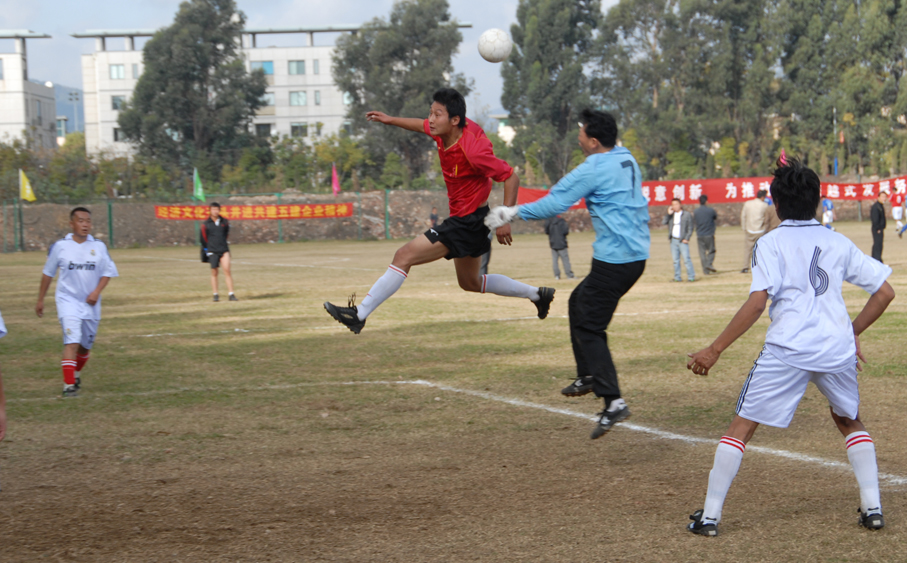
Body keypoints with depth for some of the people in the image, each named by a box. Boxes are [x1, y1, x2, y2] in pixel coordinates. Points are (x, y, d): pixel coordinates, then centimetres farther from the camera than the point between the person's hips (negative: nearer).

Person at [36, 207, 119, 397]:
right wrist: (40, 300, 11)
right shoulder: (59, 246, -3)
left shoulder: (99, 247, 1)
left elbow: (108, 272, 6)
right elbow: (48, 273, 7)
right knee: (72, 341, -19)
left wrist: (97, 292, -10)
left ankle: (76, 374, 41)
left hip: (90, 303, 3)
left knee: (85, 345, 14)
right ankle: (68, 385, -20)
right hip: (68, 300, -3)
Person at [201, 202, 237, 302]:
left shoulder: (224, 222, 4)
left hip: (224, 249, 1)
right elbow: (203, 238, 6)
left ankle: (231, 294, -7)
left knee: (227, 270, -7)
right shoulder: (206, 224, -3)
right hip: (212, 251, -1)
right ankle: (215, 295, 13)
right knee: (214, 273, 4)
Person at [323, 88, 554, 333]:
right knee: (470, 283, 27)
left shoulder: (472, 150, -28)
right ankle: (537, 294, 38)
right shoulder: (444, 132, -5)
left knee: (404, 256, -14)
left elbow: (511, 178, -23)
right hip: (464, 220, 10)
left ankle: (359, 314, -11)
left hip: (467, 222, -10)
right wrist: (391, 120, 17)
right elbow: (424, 126, 21)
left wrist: (504, 221, -25)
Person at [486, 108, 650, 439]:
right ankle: (587, 376, 26)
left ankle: (613, 402, -15)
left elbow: (555, 203, -13)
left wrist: (515, 213, -2)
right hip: (637, 254, 9)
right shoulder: (627, 160, 12)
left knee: (589, 328, -6)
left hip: (613, 260, -9)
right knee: (579, 303, 24)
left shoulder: (594, 169, -14)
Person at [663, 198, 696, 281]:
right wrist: (669, 214, -6)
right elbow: (663, 222, 1)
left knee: (686, 259, -11)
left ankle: (691, 277, -9)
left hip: (683, 240, -4)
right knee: (676, 260, 6)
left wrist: (686, 239, -8)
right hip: (673, 240, 4)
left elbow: (690, 228, 2)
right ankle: (677, 277, 10)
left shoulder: (687, 215, 3)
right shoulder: (671, 215, 13)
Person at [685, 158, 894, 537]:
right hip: (837, 349, 4)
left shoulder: (771, 244, 1)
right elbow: (884, 293, 12)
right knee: (849, 421, 27)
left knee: (741, 427, 6)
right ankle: (872, 507, 18)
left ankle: (710, 515, 2)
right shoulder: (839, 243, 14)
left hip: (788, 349, -4)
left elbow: (756, 304, -11)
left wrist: (714, 350, -9)